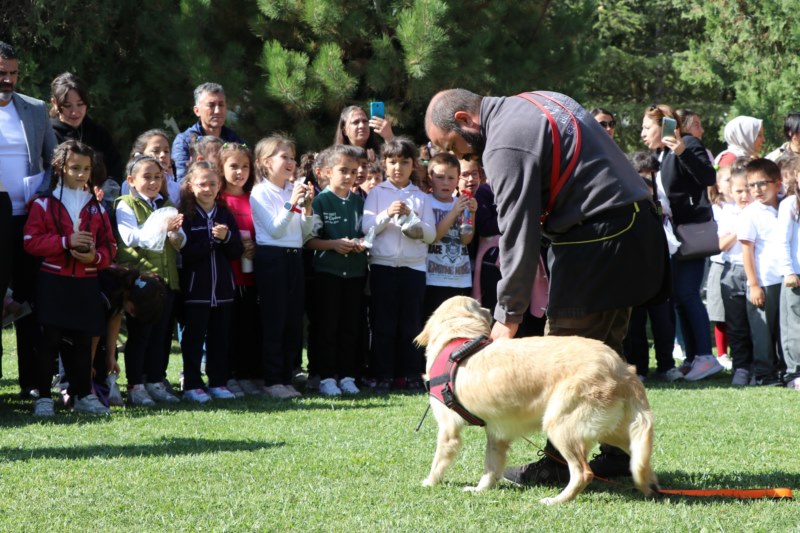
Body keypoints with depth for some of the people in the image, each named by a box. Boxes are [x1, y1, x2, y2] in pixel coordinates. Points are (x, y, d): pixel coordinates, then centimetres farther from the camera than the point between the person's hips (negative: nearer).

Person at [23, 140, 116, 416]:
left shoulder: (96, 207, 10)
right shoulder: (45, 204, -1)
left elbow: (109, 246, 11)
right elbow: (31, 241, -8)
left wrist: (96, 257, -12)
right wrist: (66, 241, -18)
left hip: (86, 284, 4)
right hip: (53, 282, -3)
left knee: (83, 341, 8)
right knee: (51, 339, -4)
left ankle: (83, 395, 16)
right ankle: (43, 396, 2)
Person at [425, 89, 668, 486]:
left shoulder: (506, 146, -15)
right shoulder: (538, 102, 14)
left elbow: (518, 234, -17)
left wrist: (508, 315, -12)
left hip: (597, 241, -10)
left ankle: (559, 464, -1)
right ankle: (616, 455, 19)